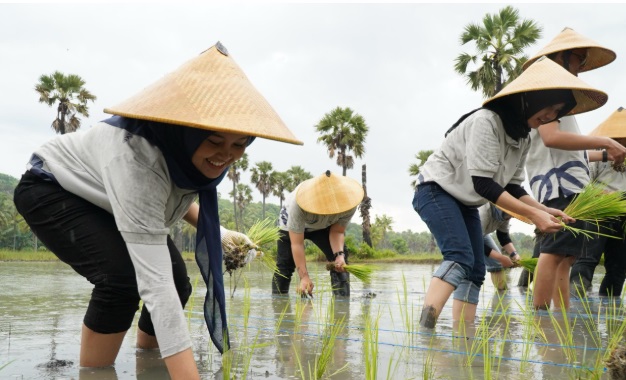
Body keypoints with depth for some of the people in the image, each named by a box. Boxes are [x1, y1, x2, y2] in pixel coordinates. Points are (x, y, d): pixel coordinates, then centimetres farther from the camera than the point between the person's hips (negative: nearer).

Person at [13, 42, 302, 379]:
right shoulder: (137, 157, -43)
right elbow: (155, 283, -49)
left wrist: (216, 232, -6)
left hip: (105, 200, 7)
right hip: (49, 191, -7)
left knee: (177, 281, -5)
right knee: (124, 276, -31)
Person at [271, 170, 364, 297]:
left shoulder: (348, 202, -35)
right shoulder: (298, 205, -43)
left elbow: (337, 232, -22)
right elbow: (297, 244, -38)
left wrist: (339, 254, -41)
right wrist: (304, 276, -42)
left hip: (324, 226, 2)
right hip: (291, 225, -2)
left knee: (341, 259, -18)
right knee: (285, 264, -7)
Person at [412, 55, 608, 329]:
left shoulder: (523, 139, 5)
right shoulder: (487, 121, -23)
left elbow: (512, 187, 7)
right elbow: (482, 183, -27)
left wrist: (545, 210, -8)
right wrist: (533, 214, -25)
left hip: (465, 203, 9)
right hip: (436, 190, -9)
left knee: (475, 271, 1)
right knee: (460, 258, -28)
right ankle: (424, 326, -38)